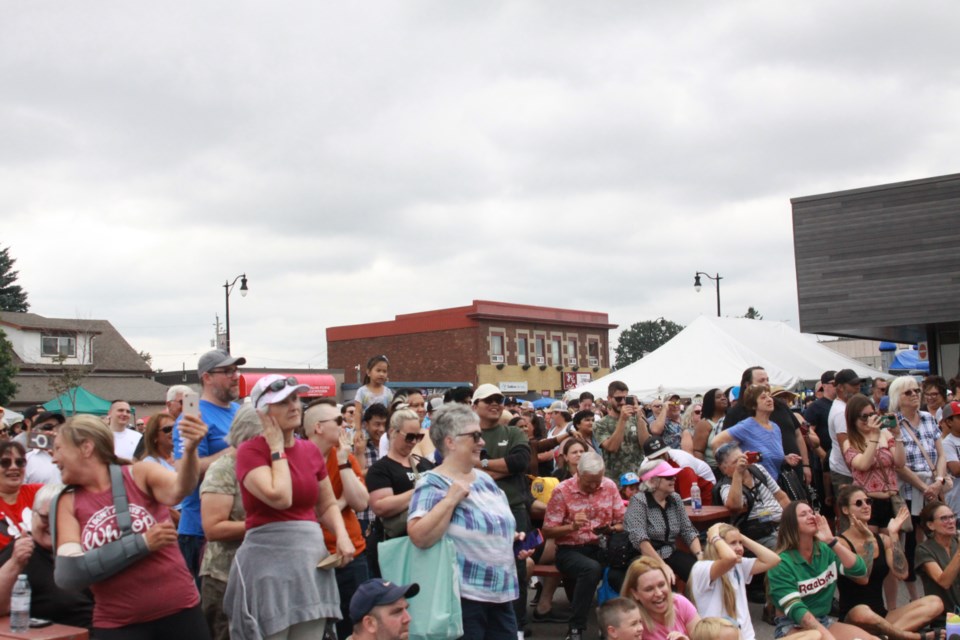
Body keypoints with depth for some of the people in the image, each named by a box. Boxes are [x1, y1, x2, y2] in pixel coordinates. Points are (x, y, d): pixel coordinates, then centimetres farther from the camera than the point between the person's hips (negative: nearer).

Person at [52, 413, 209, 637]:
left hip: (179, 611, -1)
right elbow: (67, 573, -11)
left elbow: (178, 489, -24)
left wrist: (190, 449, -44)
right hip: (117, 624, 1)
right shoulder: (68, 504, 0)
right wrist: (142, 543, -16)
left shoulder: (140, 474, -4)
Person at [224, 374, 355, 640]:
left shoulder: (310, 450, 10)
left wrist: (342, 535, -1)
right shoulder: (250, 451, -7)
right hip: (268, 560, -5)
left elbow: (327, 504, 18)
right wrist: (277, 449, -10)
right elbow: (280, 498, -21)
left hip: (312, 558, 6)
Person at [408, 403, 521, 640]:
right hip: (463, 596, -8)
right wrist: (451, 499, -26)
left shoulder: (484, 479, 12)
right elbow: (419, 536, -25)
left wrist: (515, 540, 8)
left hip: (501, 593, 8)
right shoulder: (433, 484, -12)